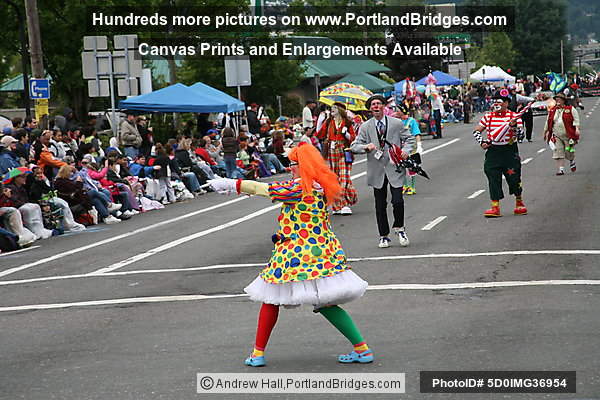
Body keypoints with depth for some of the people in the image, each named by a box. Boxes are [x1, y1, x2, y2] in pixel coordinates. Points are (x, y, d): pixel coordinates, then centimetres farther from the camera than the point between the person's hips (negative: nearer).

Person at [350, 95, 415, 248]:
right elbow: (354, 146, 3)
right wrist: (366, 147, -17)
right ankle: (384, 236, 20)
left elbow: (409, 139, 13)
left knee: (398, 201, -11)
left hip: (394, 168, -1)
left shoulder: (396, 123, 4)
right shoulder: (365, 127, 5)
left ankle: (399, 228, 16)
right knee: (380, 205, 7)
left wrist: (406, 150, -8)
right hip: (377, 171, 1)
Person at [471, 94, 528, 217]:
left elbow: (521, 134, -8)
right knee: (493, 179, -4)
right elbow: (476, 131, 13)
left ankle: (519, 203, 24)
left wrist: (514, 125, -25)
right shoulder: (488, 116, 7)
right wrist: (482, 142, -2)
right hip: (492, 151, 2)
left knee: (514, 177, 1)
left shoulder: (514, 116, -1)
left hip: (510, 151, -2)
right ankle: (495, 207, -2)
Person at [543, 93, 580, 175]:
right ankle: (561, 169, -6)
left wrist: (577, 128, -16)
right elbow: (548, 122, 20)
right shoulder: (552, 111, 12)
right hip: (557, 136, 3)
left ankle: (572, 161, 35)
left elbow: (576, 119, -3)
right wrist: (545, 132, 22)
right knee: (558, 152, -7)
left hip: (568, 135, -3)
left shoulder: (571, 109, 1)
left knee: (569, 152, 2)